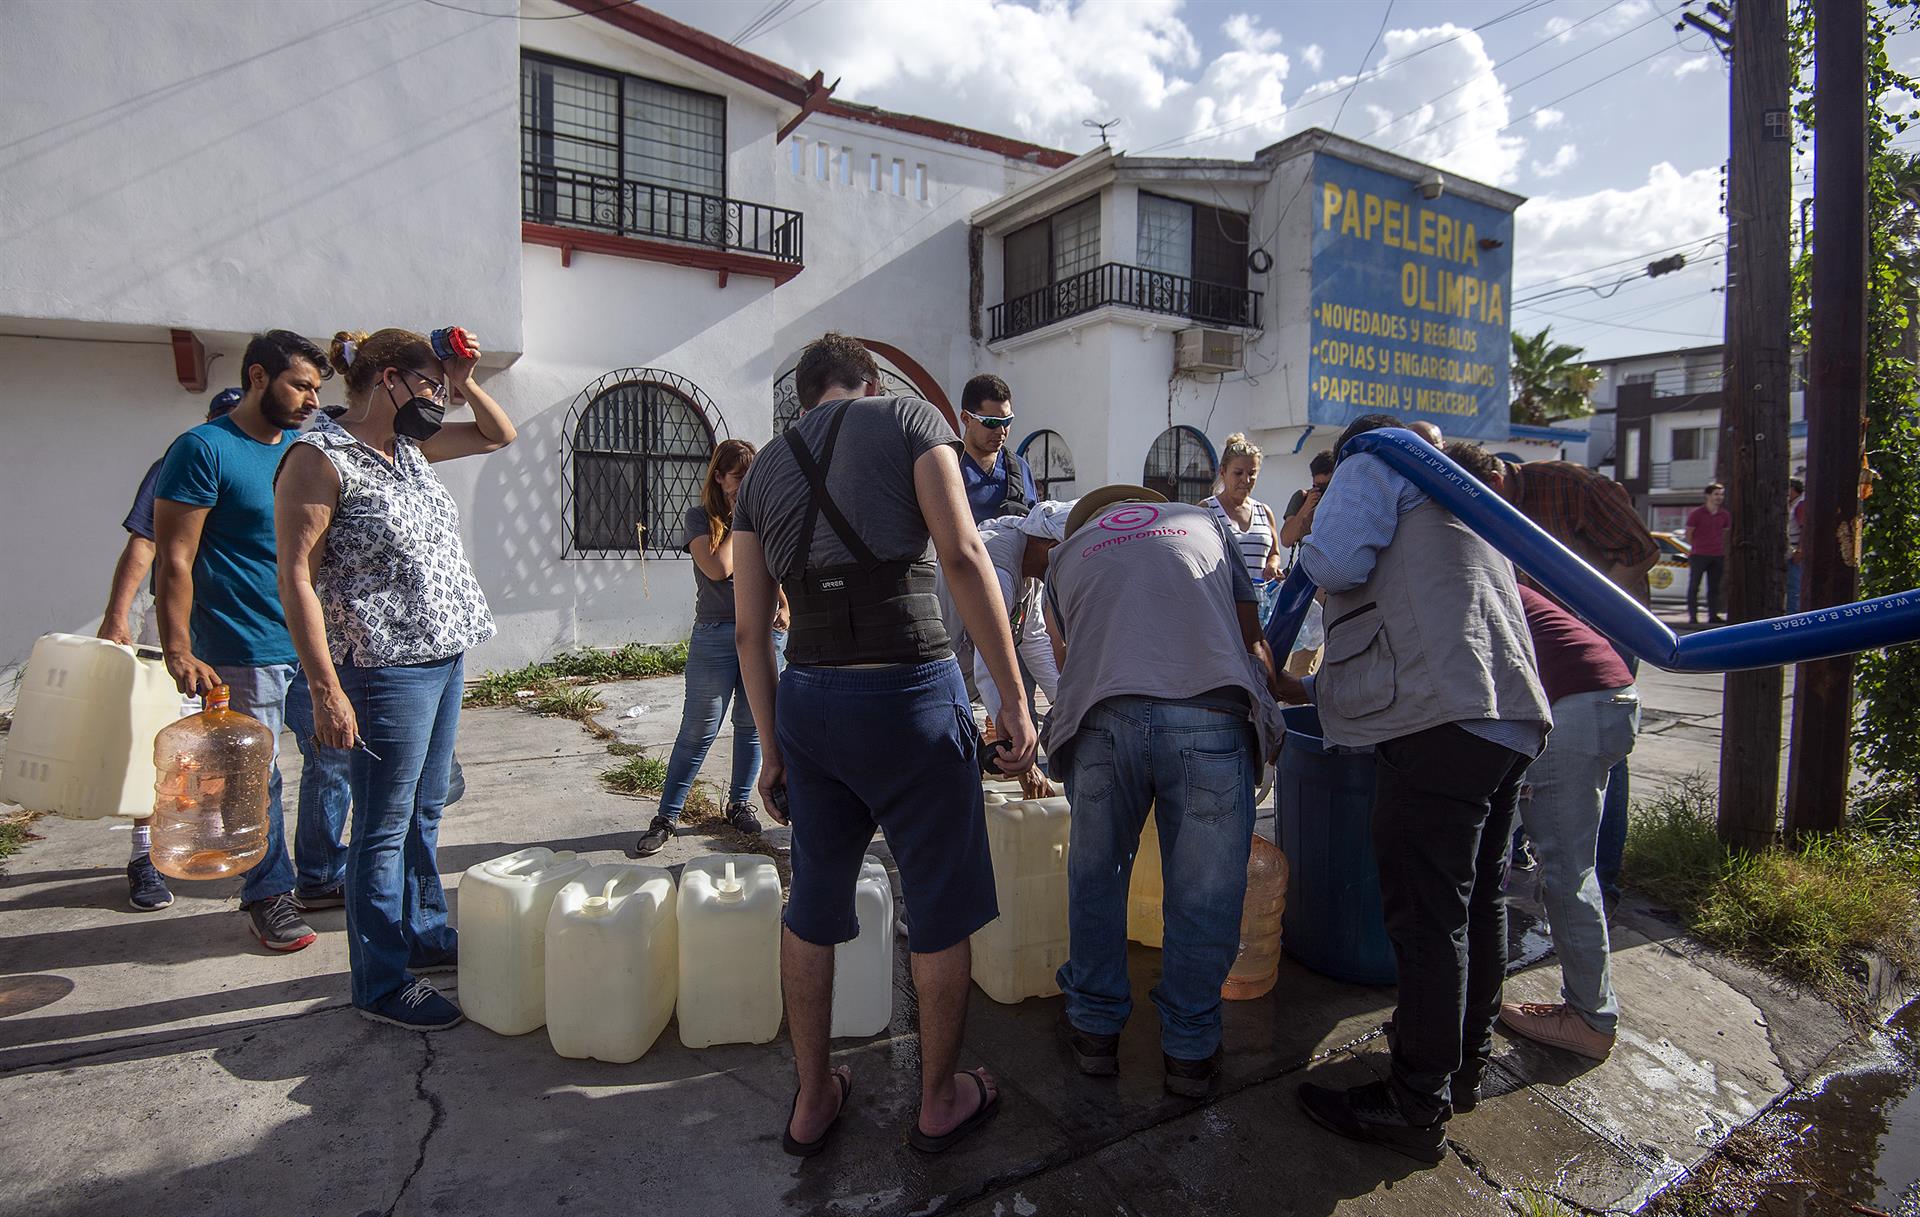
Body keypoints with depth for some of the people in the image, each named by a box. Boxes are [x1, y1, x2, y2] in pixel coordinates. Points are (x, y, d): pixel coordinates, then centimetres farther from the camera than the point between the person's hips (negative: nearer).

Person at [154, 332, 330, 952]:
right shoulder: (203, 449, -8)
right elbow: (173, 559, -11)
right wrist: (179, 653, -17)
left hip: (314, 643, 6)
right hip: (244, 654, -6)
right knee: (255, 781, 4)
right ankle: (269, 894, 21)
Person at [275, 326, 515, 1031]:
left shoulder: (410, 448, 12)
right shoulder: (320, 457, -11)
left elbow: (501, 436, 26)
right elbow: (295, 577, -15)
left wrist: (465, 384, 7)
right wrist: (326, 689, -19)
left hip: (443, 661, 8)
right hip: (386, 673, -8)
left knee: (424, 812, 19)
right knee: (384, 829, 3)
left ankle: (423, 932, 35)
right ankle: (381, 984, 16)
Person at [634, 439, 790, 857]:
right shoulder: (700, 517, 0)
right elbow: (718, 568, -15)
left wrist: (786, 607, 4)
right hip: (716, 635, -3)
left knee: (753, 725, 10)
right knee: (698, 730, 0)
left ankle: (739, 803, 27)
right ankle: (667, 817, 10)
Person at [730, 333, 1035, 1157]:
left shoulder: (763, 470, 16)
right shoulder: (908, 416, 3)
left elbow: (750, 630, 12)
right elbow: (961, 553, -11)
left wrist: (772, 748, 19)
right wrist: (1013, 697, -10)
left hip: (808, 699, 5)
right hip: (910, 693, -4)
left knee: (813, 905, 19)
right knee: (940, 909, 13)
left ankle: (811, 1102, 35)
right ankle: (940, 1101, 31)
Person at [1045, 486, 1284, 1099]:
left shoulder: (1066, 553, 30)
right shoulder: (1206, 522, 29)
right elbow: (1252, 639, 23)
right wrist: (1275, 699, 39)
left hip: (1105, 719, 1)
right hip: (1213, 718, 0)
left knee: (1095, 876, 20)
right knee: (1204, 890, 14)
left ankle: (1095, 1026, 34)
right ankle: (1190, 1049, 29)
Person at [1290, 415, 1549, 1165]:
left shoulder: (1372, 462, 6)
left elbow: (1336, 561, -12)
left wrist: (1310, 548, 12)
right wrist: (1332, 683, 40)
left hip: (1441, 718, -10)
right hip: (1512, 717, 10)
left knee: (1427, 913, -4)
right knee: (1478, 899, 18)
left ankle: (1418, 1108, 5)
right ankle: (1466, 1061, 33)